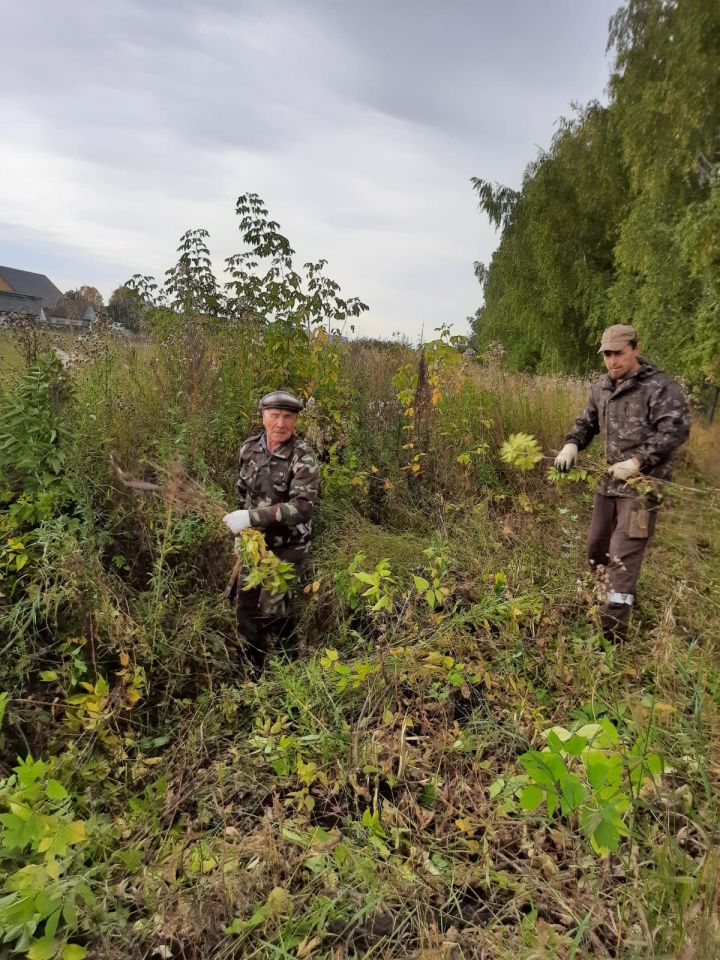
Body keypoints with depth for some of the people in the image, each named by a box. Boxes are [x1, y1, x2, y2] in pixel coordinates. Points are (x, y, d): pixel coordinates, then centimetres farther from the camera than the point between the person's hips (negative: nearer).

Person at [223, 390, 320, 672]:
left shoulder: (303, 457, -21)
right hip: (254, 541, 6)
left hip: (287, 545, -5)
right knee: (245, 604, 13)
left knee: (271, 609, -3)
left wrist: (251, 517, -35)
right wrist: (241, 524, 14)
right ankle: (256, 667, 37)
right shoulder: (249, 448, -3)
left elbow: (303, 508, -32)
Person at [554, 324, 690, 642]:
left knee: (622, 556, -12)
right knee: (596, 548, 17)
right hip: (609, 482, 8)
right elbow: (586, 423, 22)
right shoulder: (601, 389, 11)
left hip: (642, 486, -7)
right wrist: (571, 444, 1)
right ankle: (597, 598, 42)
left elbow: (675, 429, -20)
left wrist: (638, 461, -27)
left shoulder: (660, 387, -11)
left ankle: (612, 635, -7)